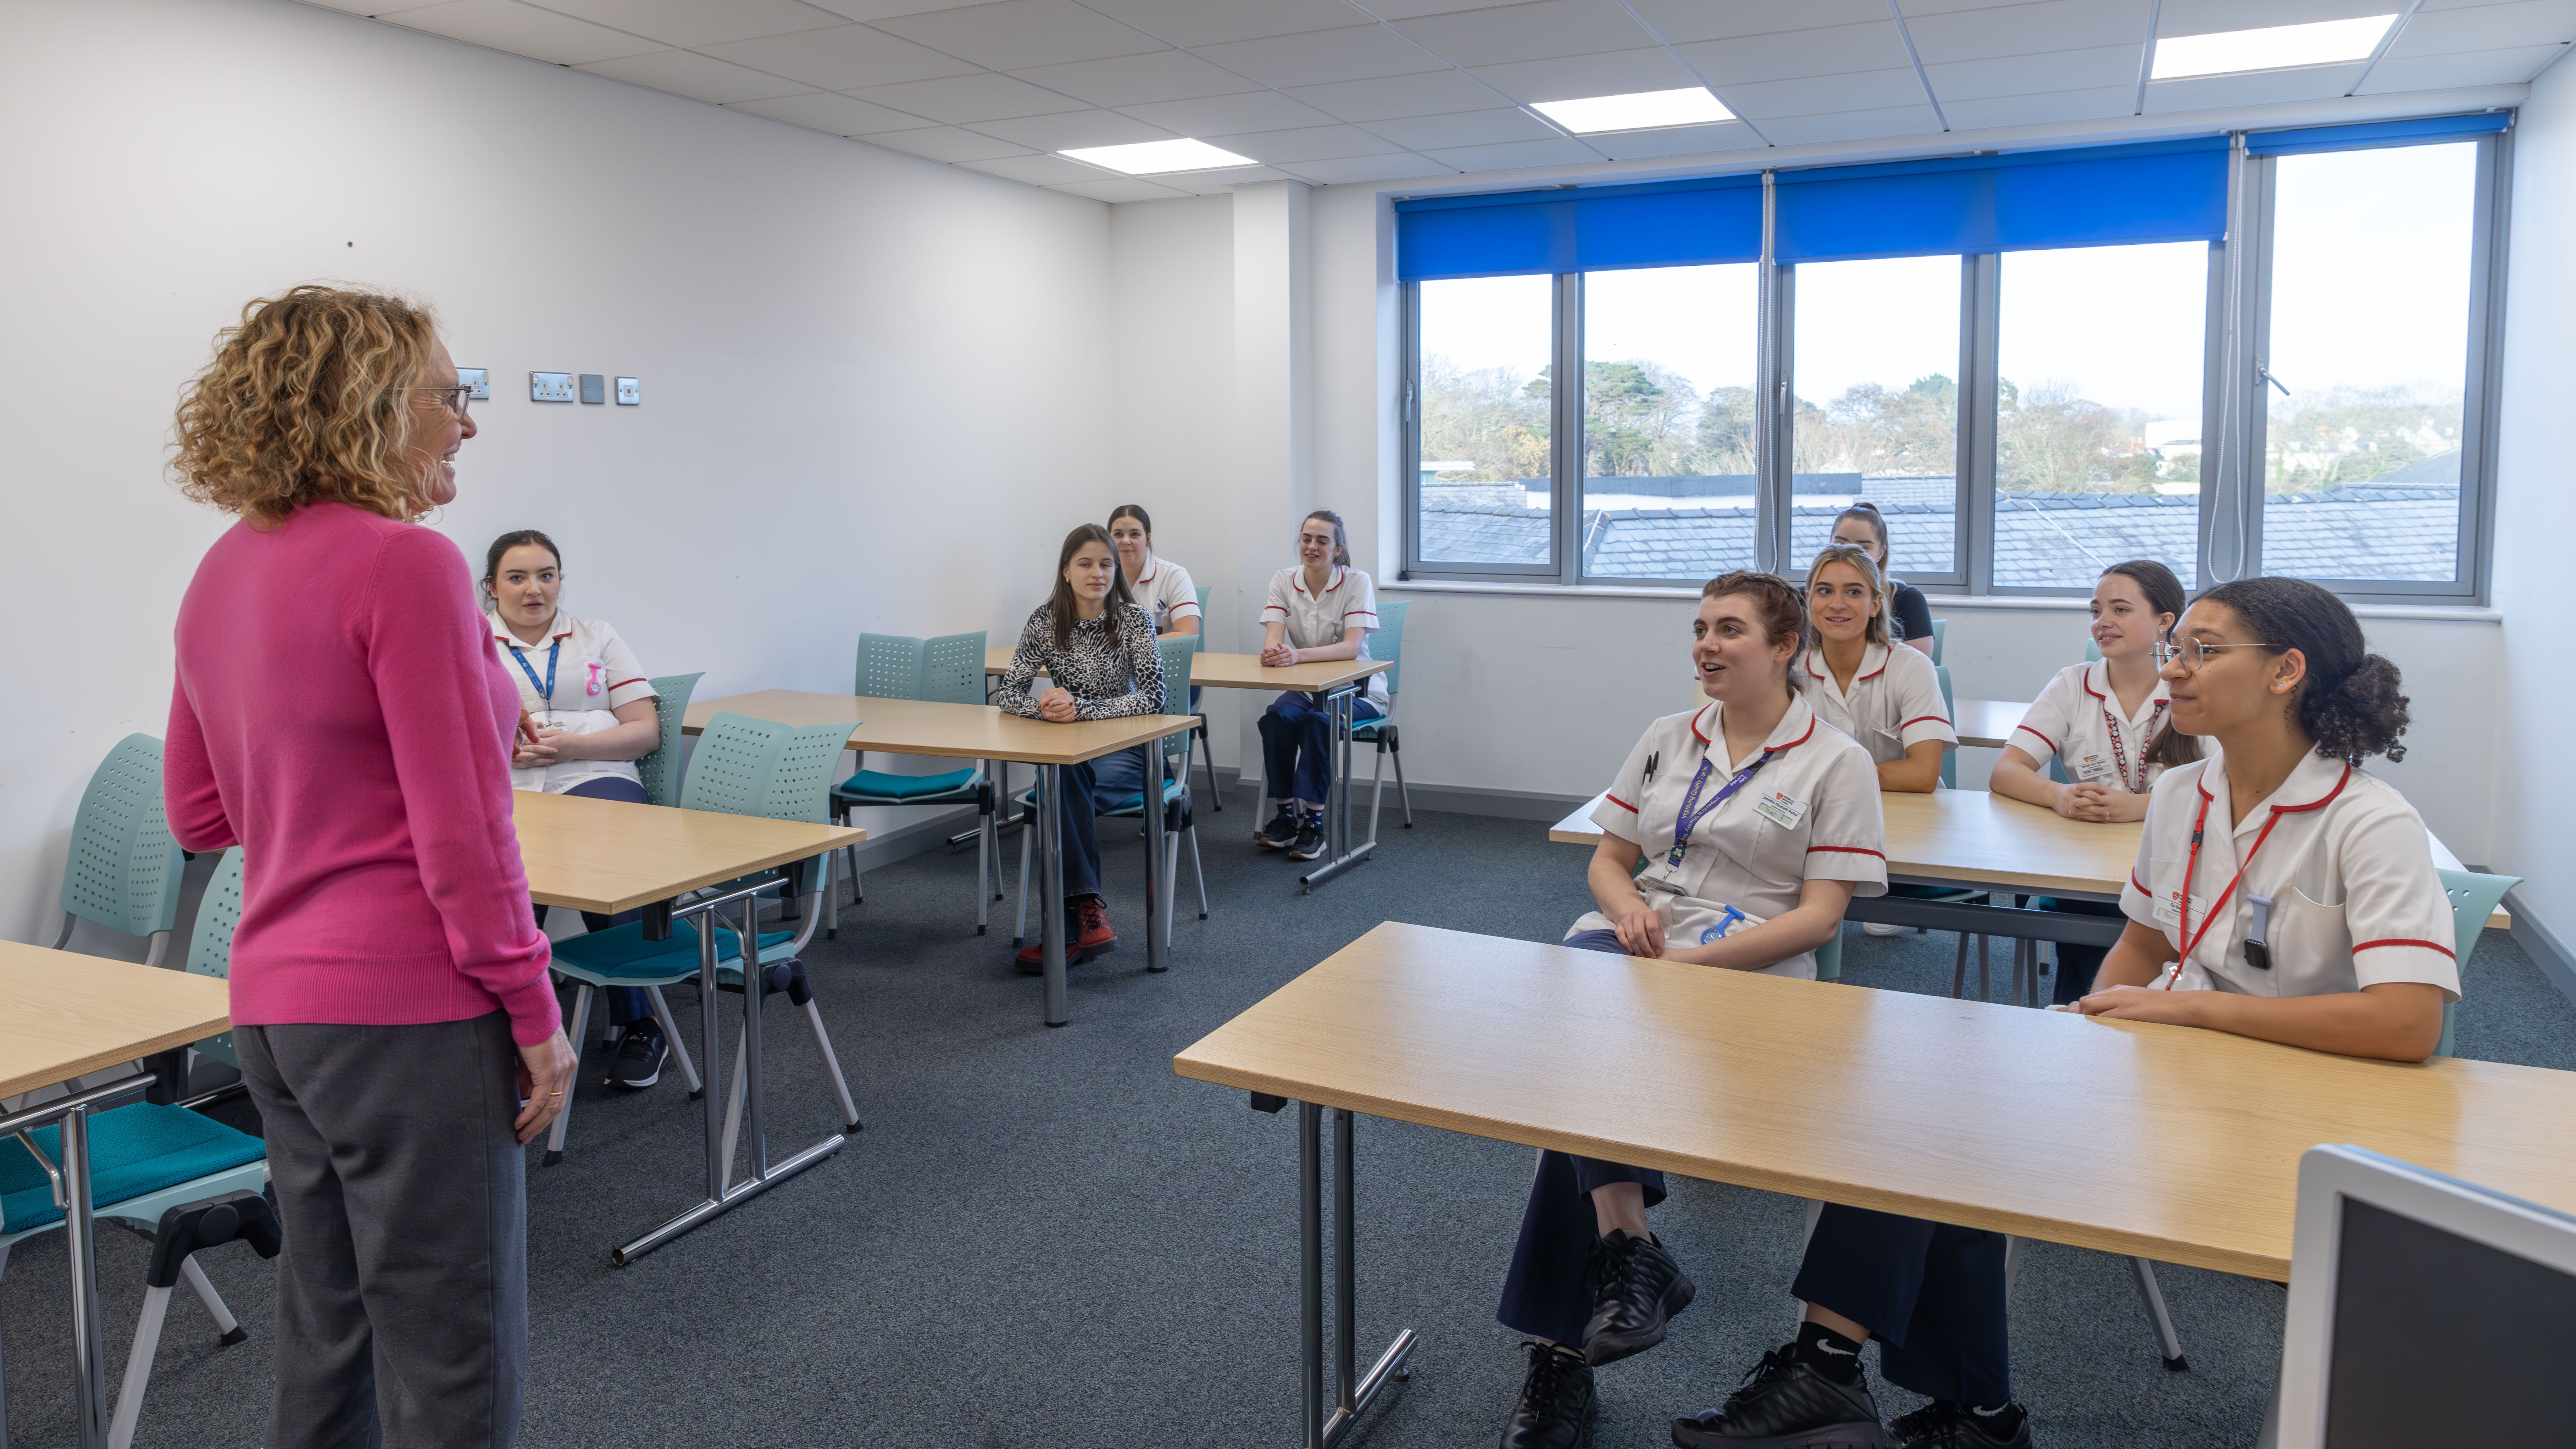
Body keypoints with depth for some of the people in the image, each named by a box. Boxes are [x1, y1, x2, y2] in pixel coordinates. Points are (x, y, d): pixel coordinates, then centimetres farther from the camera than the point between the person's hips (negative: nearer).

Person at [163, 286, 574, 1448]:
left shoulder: (222, 575, 10)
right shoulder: (408, 564, -15)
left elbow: (199, 812, 17)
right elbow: (460, 830, -18)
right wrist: (534, 1013, -10)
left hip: (272, 1002, 9)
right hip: (408, 1009, -9)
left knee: (325, 1348, 20)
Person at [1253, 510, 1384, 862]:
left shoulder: (1357, 582, -11)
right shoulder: (1284, 581, -1)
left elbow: (1351, 647, -24)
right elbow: (1274, 637, -12)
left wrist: (1297, 655, -39)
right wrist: (1271, 652, -39)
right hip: (1306, 688, 3)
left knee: (1318, 721, -33)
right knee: (1276, 717, -28)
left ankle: (1314, 821, -24)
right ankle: (1284, 816, -16)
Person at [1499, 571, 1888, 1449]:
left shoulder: (1836, 762, 3)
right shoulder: (1667, 740, 18)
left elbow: (1819, 915, -5)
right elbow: (1607, 859, 19)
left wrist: (1693, 961, -17)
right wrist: (1627, 905, -6)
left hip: (1744, 967, -4)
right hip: (1630, 942, 4)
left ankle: (1560, 1349, -23)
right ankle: (1629, 1251, -34)